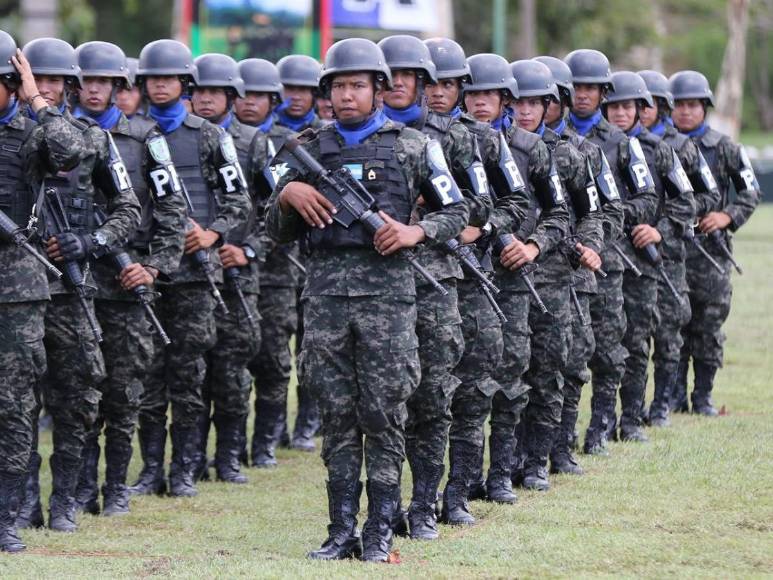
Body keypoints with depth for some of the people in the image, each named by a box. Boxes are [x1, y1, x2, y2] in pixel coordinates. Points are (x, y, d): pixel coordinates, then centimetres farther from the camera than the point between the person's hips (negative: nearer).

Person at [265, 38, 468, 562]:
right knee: (337, 414, 4)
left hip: (387, 287, -2)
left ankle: (380, 533, 2)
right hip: (326, 288, 3)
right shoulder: (311, 151, 12)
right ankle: (342, 531, 8)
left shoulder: (413, 146, 5)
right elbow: (279, 232, 15)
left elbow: (457, 212, 10)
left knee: (384, 414, -3)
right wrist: (287, 195, -5)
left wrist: (415, 232, -7)